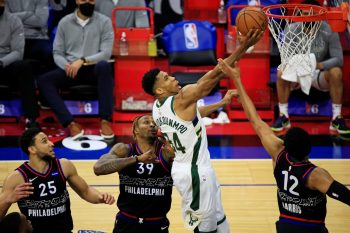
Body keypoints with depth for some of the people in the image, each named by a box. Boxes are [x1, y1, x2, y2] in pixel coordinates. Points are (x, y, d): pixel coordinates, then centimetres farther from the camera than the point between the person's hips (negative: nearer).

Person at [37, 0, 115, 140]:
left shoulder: (104, 22, 1)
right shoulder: (64, 22, 9)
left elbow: (106, 53, -8)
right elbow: (57, 53, 7)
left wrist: (82, 61, -22)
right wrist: (67, 65, -16)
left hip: (93, 69, -2)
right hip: (70, 69, 2)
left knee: (104, 66, -38)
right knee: (44, 80, -25)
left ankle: (105, 121, -39)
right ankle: (71, 124, -36)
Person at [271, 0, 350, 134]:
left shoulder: (329, 31, -18)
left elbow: (338, 59, -20)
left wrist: (319, 65, -40)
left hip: (320, 73, -1)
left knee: (336, 72, -33)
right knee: (282, 73, -29)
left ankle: (337, 118, -23)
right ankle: (283, 117, -14)